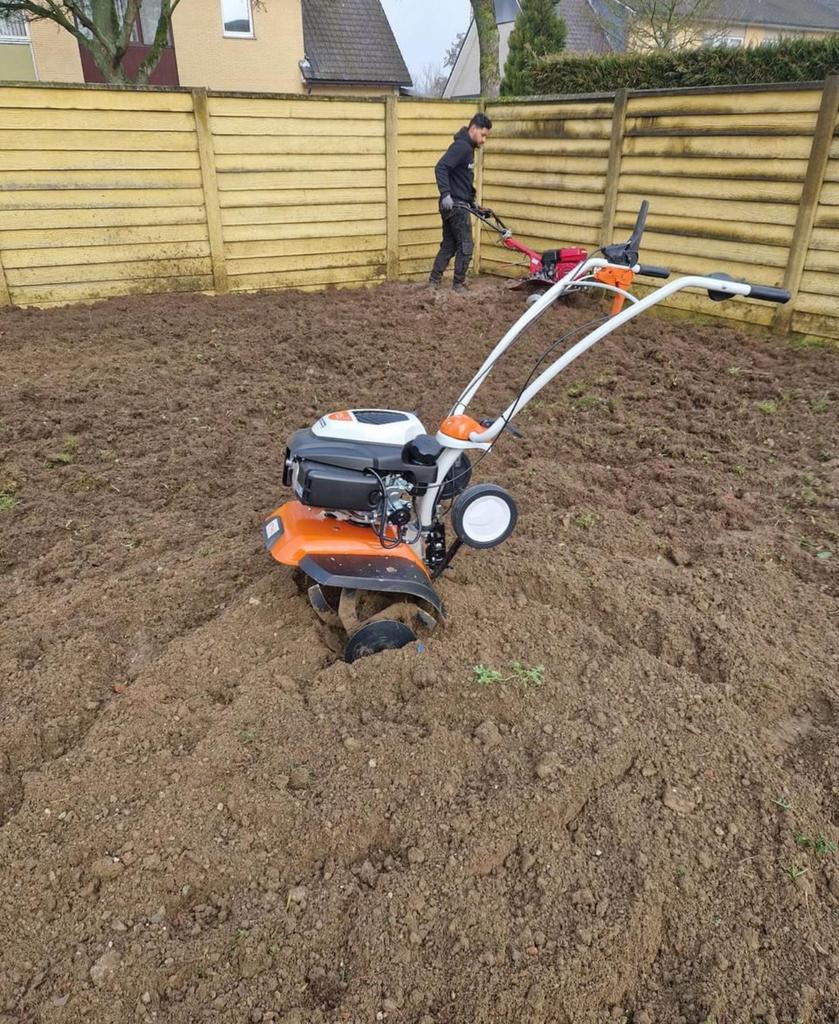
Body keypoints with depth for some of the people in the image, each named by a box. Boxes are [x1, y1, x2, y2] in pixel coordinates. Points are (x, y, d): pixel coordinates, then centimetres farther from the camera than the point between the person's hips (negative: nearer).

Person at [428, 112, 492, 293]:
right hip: (456, 205, -10)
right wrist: (445, 194, -33)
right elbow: (440, 168, -25)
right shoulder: (461, 146, -13)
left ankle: (434, 281, 14)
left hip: (456, 204, 10)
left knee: (449, 245, 12)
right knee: (465, 246, -2)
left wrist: (472, 203, 26)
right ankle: (459, 284, 7)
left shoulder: (467, 148, 18)